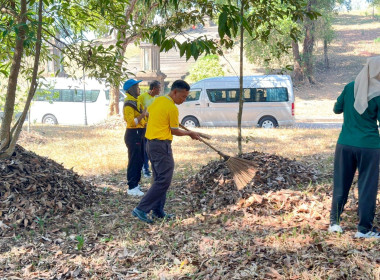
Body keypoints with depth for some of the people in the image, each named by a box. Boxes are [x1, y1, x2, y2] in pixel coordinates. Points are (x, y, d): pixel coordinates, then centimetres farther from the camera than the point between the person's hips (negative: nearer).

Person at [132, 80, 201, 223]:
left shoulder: (158, 100, 9)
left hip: (151, 143, 10)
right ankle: (141, 209, -12)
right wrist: (190, 133, 11)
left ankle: (158, 211, 18)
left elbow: (147, 112, 28)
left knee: (159, 178, 15)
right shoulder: (172, 108, -15)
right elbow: (174, 131, -5)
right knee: (164, 180, -8)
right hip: (162, 146, -10)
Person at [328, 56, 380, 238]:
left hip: (345, 144, 4)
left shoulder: (350, 87, -1)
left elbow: (337, 109, 10)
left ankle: (334, 222, 17)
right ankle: (364, 228, 9)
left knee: (341, 185, 12)